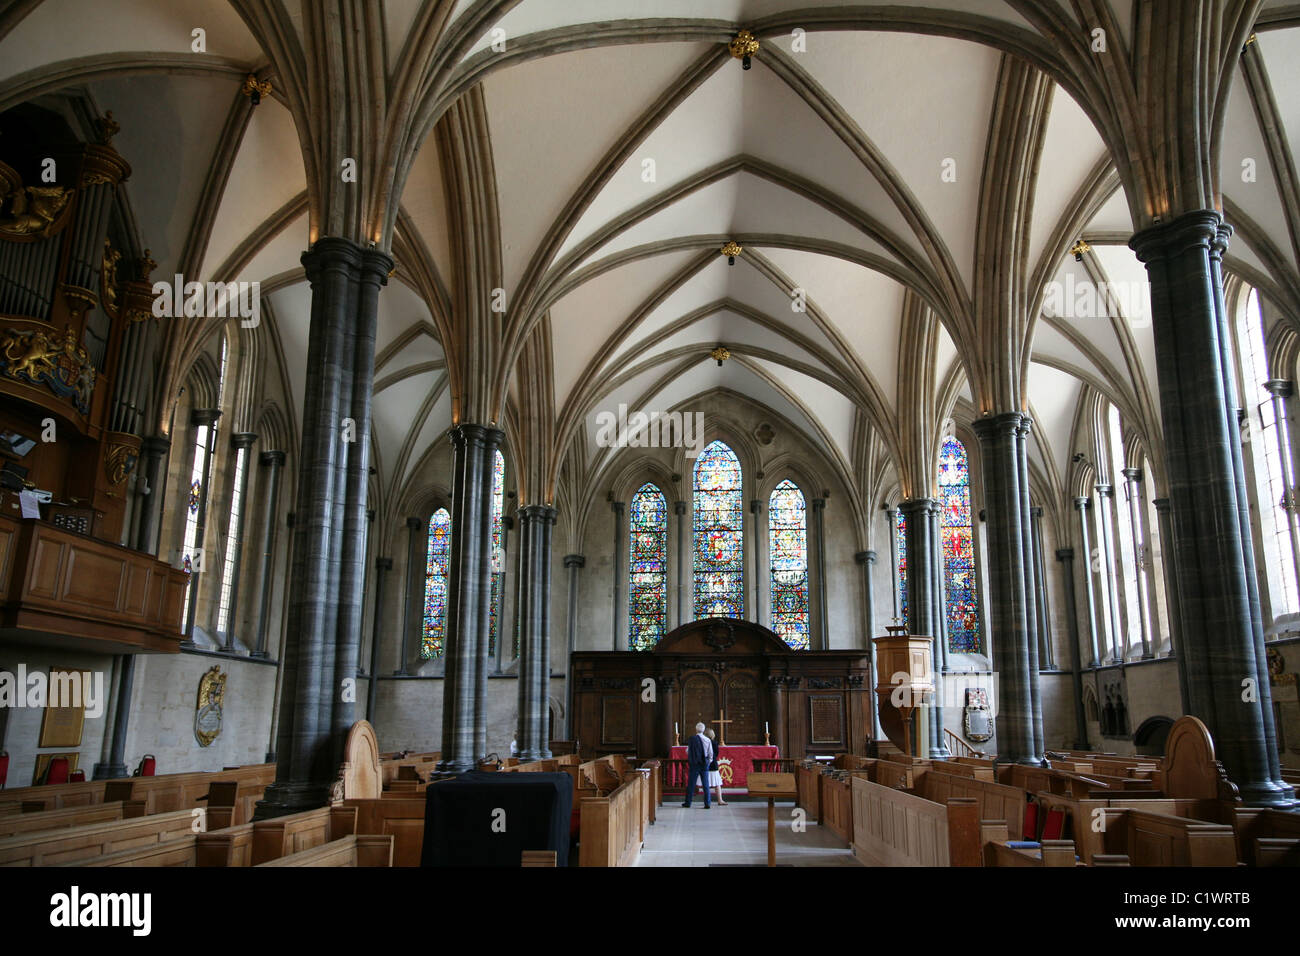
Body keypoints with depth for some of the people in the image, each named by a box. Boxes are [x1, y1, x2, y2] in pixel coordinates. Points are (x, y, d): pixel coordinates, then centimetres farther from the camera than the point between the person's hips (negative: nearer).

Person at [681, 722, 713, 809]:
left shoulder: (692, 739, -10)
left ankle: (688, 803, 13)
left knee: (691, 784, 7)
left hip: (694, 764, -2)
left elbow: (687, 751, -1)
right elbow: (711, 753, 2)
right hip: (705, 765, 2)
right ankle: (707, 804, 5)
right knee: (705, 785, 6)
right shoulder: (708, 740, -2)